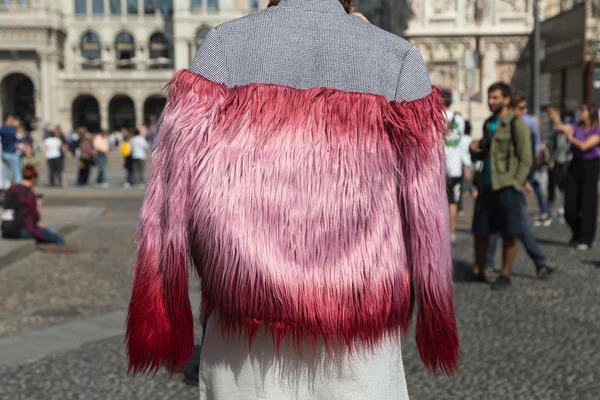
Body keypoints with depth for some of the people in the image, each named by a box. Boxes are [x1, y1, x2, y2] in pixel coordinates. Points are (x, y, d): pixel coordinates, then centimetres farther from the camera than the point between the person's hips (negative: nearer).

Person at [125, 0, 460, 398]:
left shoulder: (225, 44, -1)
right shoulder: (398, 57, -2)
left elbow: (179, 182, -6)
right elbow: (423, 202, -3)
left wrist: (160, 310, 1)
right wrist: (434, 314, 8)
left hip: (246, 323, 1)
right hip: (357, 329, 0)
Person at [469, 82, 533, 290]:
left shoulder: (516, 125, -6)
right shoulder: (488, 124, 15)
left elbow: (526, 160, -8)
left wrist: (515, 185, -15)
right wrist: (475, 150, 2)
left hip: (507, 187, -6)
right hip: (488, 185, 7)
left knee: (509, 234, 2)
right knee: (480, 231, 9)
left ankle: (505, 275, 13)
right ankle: (478, 272, 22)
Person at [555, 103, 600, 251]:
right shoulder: (576, 127, 7)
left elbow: (584, 146, -14)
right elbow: (560, 128, -12)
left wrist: (571, 138, -1)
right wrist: (562, 128, -34)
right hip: (575, 165, 4)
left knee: (588, 204, -1)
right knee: (570, 205, 3)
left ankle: (586, 239, 8)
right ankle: (577, 234, 25)